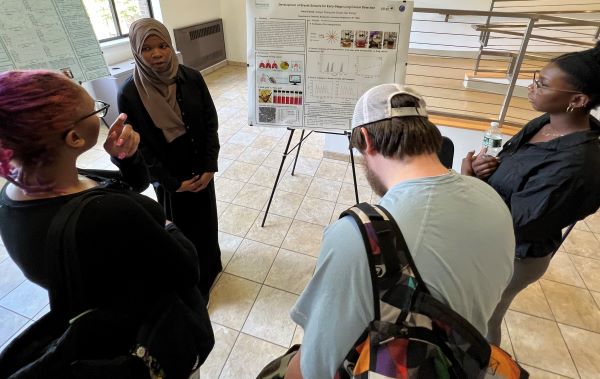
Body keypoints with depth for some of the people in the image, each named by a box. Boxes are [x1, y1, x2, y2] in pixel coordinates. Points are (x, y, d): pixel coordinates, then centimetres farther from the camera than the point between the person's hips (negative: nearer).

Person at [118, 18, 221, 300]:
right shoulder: (129, 94, -14)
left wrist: (210, 167, -9)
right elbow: (139, 147, -11)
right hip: (169, 177, -2)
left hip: (201, 169, 2)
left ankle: (210, 264, 45)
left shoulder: (192, 78, -8)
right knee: (183, 228, 13)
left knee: (206, 219, 17)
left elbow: (211, 123, -4)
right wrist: (173, 183, -11)